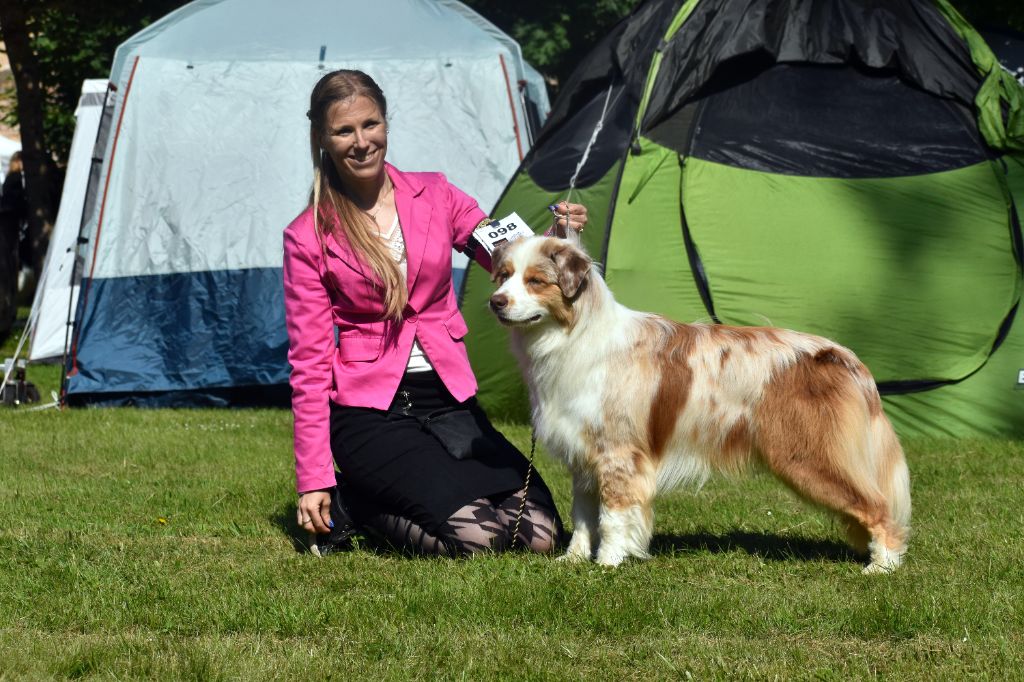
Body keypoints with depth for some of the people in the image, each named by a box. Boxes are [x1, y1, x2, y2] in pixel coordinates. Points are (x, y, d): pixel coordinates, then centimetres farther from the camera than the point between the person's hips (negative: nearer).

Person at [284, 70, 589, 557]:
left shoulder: (434, 196, 8)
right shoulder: (308, 238, -2)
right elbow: (309, 359, -3)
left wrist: (554, 238, -20)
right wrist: (312, 478, -7)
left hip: (449, 400, 4)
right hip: (370, 411, -4)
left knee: (539, 533, -12)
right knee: (470, 534, -25)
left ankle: (388, 493, 14)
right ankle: (359, 503, 6)